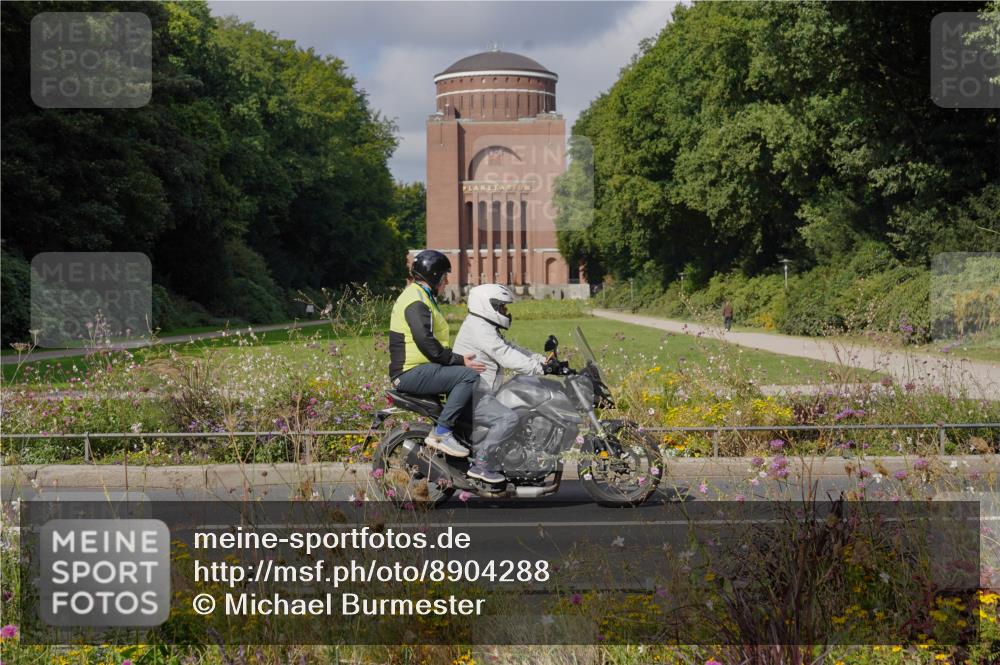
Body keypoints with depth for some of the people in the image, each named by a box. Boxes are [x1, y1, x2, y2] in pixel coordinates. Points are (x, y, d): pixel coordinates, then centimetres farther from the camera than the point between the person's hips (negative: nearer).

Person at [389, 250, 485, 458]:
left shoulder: (422, 296, 21)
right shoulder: (415, 301, -14)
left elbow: (431, 339, 25)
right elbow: (426, 343, -23)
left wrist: (460, 358, 14)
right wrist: (459, 360, -17)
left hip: (422, 368, 11)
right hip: (411, 373, -11)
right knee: (469, 375, -23)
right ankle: (441, 432, -22)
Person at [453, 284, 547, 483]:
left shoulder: (486, 328, 19)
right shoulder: (479, 329, -16)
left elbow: (510, 348, 19)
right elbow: (506, 357, -24)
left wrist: (542, 359, 9)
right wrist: (540, 368, -22)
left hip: (480, 392, 11)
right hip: (470, 396, -11)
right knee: (508, 419, -25)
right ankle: (480, 463, -19)